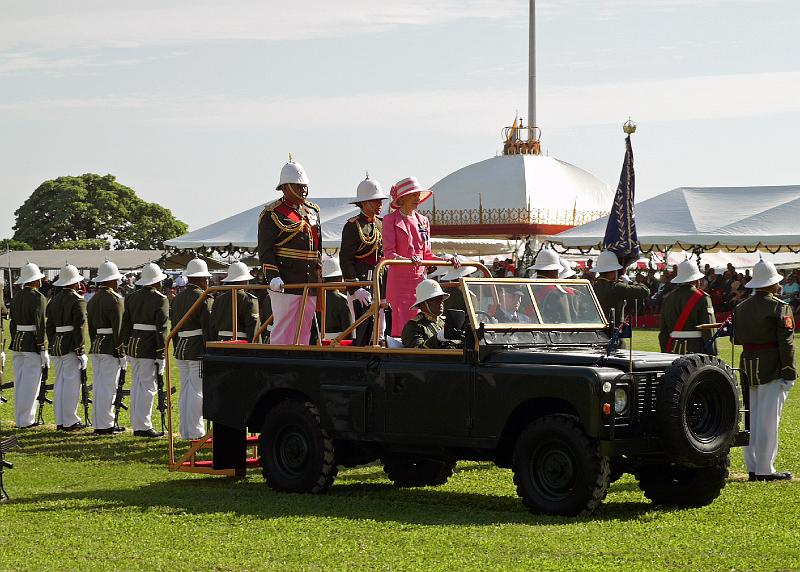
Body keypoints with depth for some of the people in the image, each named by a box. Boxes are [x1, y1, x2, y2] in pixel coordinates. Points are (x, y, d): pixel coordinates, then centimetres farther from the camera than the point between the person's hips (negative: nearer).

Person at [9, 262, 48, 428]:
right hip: (32, 344, -7)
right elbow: (40, 325, -16)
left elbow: (12, 323, 13)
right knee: (30, 383, -3)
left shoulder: (16, 297, 10)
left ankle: (19, 419, 16)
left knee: (19, 382, 11)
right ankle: (26, 420, -1)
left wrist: (15, 343, 19)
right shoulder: (38, 298, -12)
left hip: (18, 343, 8)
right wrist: (43, 350, -14)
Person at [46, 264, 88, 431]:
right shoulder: (77, 300, -11)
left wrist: (52, 347, 19)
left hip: (56, 345, 7)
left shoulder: (54, 300, 11)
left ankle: (60, 421, 15)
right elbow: (79, 327, -15)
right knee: (72, 383, -2)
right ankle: (70, 422, -1)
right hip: (71, 346, -7)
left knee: (60, 383, 12)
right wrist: (81, 351, -13)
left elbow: (49, 325, 13)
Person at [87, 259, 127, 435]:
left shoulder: (92, 300, 13)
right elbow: (118, 328, -16)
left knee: (98, 387, 12)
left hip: (95, 347, 8)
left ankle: (98, 424, 16)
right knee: (108, 387, -4)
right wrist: (121, 354, -14)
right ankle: (106, 425, -2)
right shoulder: (114, 299, -13)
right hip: (111, 348, -8)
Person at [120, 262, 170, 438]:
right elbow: (161, 329, -13)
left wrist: (126, 347, 18)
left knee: (136, 385, 12)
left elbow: (125, 324, 12)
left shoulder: (131, 298, 10)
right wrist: (161, 355, -11)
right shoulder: (160, 300, -9)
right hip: (149, 348, -7)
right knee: (148, 386, -3)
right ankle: (144, 426, -3)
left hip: (133, 344, 7)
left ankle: (136, 425, 16)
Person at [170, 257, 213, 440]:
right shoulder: (203, 298, -12)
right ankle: (195, 431, -3)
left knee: (185, 391, 12)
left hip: (181, 349, 7)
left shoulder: (177, 299, 12)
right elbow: (208, 328, -15)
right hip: (198, 350, -7)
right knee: (198, 391, -3)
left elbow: (173, 326, 16)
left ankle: (185, 431, 15)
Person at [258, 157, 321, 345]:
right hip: (285, 282, -7)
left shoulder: (313, 211, 18)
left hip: (310, 283, 7)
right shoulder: (273, 213, -2)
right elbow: (265, 250, -8)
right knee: (283, 330, -8)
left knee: (304, 330, 8)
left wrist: (319, 276, 17)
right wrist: (273, 276, -19)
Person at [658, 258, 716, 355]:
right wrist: (712, 354, -3)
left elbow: (663, 332, 13)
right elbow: (709, 331, -8)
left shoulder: (668, 298, 10)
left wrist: (665, 353, 19)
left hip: (673, 350, 5)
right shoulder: (702, 298, -5)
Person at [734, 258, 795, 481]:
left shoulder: (741, 307, 9)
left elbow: (736, 338, 12)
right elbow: (786, 343, -13)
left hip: (748, 368, 6)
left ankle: (752, 468, 15)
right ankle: (765, 470, -2)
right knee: (769, 419, -3)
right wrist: (789, 374, -11)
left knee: (751, 418, 12)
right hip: (772, 369, -6)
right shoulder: (780, 308, -10)